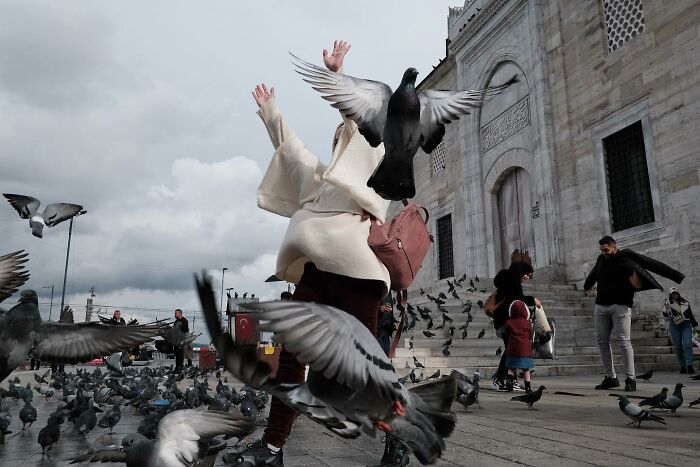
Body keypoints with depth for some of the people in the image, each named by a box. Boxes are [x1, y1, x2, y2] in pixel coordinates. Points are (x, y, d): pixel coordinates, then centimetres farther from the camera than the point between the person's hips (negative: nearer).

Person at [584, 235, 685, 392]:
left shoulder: (627, 256, -3)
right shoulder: (601, 259, 14)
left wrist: (678, 277, -12)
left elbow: (653, 265, -6)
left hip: (621, 306, -6)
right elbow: (593, 274, 35)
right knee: (602, 341, 4)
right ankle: (610, 377, 13)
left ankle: (630, 379, -2)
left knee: (624, 341, -10)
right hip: (601, 306, 6)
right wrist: (587, 285, 54)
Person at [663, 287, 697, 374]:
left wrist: (695, 326, 17)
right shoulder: (668, 303, 5)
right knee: (678, 347, 0)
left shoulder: (685, 302, 11)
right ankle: (682, 366, 5)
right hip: (674, 326, -1)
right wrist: (666, 310, -29)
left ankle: (689, 365, -20)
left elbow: (691, 314, 18)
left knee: (688, 345, -14)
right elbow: (666, 315, -7)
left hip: (685, 325, 1)